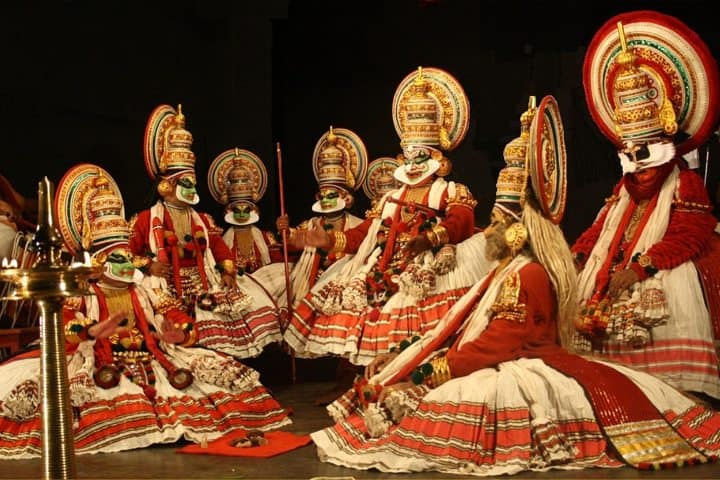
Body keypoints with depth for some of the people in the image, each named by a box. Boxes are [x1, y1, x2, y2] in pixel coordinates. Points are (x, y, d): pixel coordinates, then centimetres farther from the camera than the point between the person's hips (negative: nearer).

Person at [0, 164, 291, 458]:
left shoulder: (146, 294, 21)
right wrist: (94, 331, -30)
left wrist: (177, 335, -17)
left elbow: (181, 321, 9)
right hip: (99, 363, -2)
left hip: (154, 360, 2)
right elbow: (61, 325, -9)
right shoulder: (82, 296, 12)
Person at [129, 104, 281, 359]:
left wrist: (228, 271, -2)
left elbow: (220, 248, 13)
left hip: (203, 282, 5)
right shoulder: (146, 219, 7)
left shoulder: (202, 220, 22)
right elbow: (129, 252, 2)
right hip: (167, 284, -4)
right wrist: (148, 265, -14)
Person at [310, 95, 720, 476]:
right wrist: (402, 358, 9)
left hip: (518, 374, -11)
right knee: (392, 372, 2)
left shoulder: (525, 276, -17)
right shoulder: (511, 270, 16)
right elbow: (456, 329, 15)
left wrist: (421, 376, -24)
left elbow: (491, 348, -23)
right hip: (506, 368, 11)